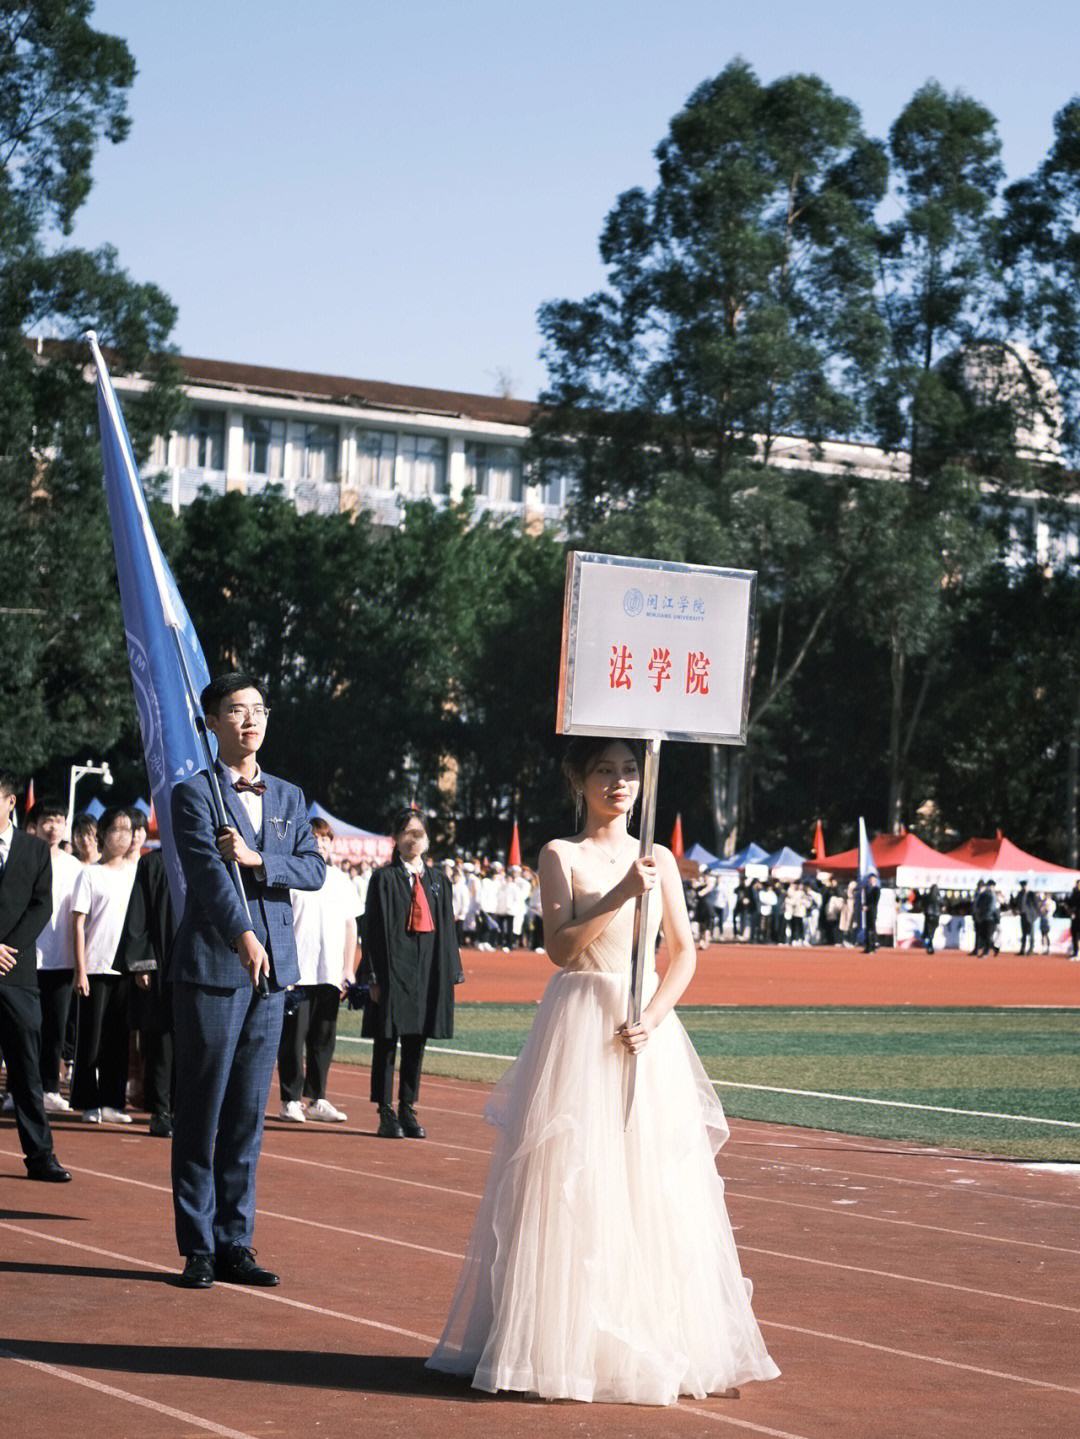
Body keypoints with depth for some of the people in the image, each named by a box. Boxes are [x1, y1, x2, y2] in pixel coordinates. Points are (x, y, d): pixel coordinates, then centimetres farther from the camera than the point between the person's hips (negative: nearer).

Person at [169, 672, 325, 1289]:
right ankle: (198, 1249, 5)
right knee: (201, 1114, -1)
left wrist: (259, 860, -12)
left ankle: (236, 1243, 13)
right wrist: (243, 935, -30)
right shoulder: (195, 793, -2)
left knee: (249, 1115, 7)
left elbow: (315, 868, 6)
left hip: (271, 971, 5)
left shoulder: (289, 797, 16)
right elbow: (208, 871, -16)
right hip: (211, 967, -5)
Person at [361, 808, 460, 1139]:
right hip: (393, 970, -4)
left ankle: (408, 1109, 15)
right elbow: (373, 929, -4)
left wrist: (450, 974, 7)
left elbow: (446, 930, 14)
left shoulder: (438, 882, 13)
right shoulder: (384, 879, 0)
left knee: (416, 1042, 8)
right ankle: (386, 1113, 5)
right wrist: (374, 976, -10)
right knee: (387, 1041, -1)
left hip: (427, 971, 4)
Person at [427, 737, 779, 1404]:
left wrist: (652, 1018, -7)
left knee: (655, 1184, 1)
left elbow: (685, 952, 8)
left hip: (646, 1031, 3)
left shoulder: (659, 859, 12)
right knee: (573, 1181, -5)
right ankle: (562, 1343, 1)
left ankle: (652, 1342, 9)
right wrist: (621, 896, -18)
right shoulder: (560, 855, 3)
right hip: (579, 1024, -3)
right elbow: (560, 946, -8)